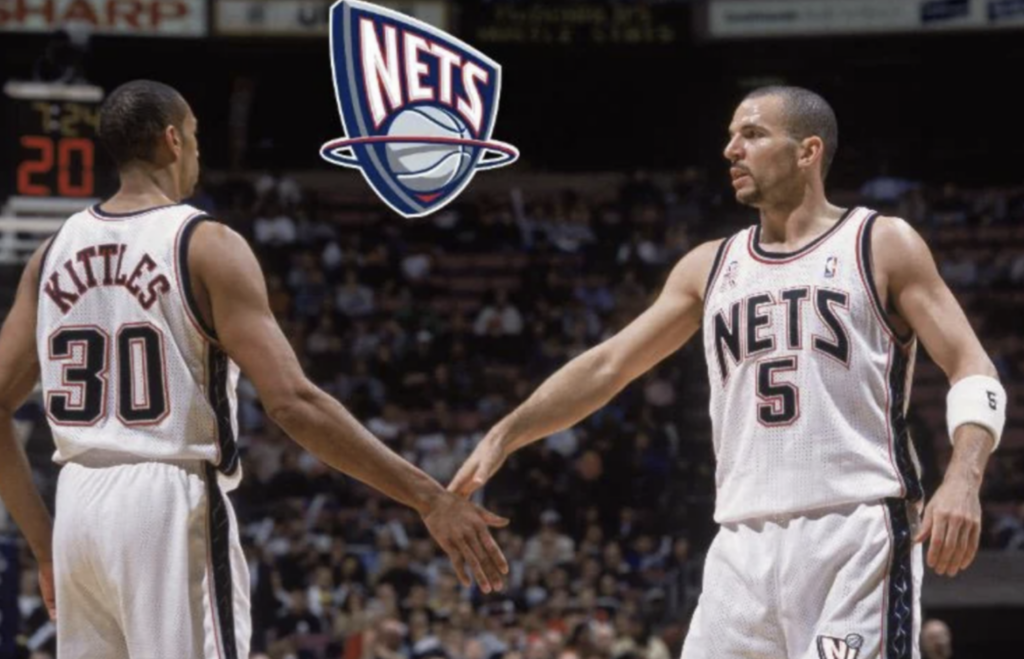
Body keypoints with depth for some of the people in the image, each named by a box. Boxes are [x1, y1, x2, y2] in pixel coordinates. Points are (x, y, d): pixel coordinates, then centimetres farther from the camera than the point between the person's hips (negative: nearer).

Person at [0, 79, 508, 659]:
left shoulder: (56, 251, 11)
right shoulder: (207, 245, -7)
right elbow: (294, 403, -17)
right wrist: (430, 498, -16)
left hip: (79, 505, 6)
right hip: (170, 504, -6)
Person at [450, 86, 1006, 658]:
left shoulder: (882, 245, 3)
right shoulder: (710, 268, 17)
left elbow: (975, 373, -2)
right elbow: (608, 365, 20)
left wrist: (963, 481, -20)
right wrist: (506, 434, 10)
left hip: (857, 535, -5)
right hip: (746, 546, 5)